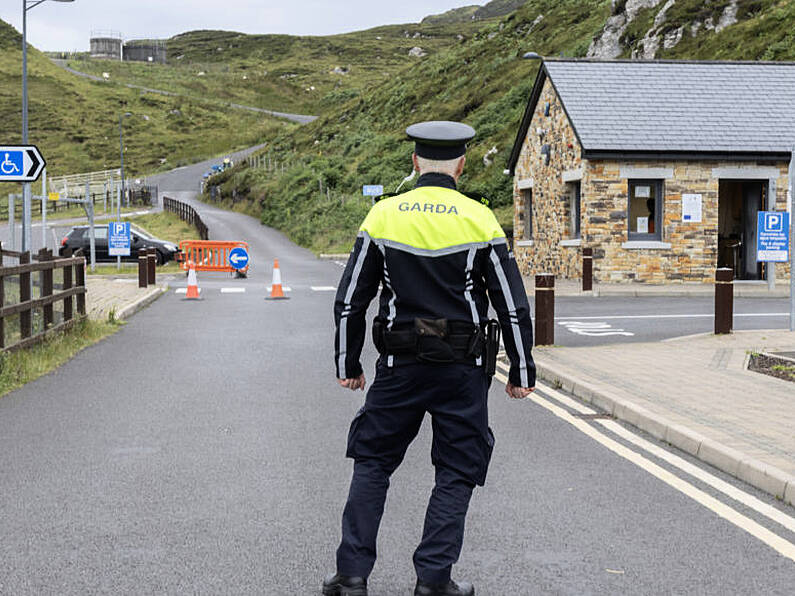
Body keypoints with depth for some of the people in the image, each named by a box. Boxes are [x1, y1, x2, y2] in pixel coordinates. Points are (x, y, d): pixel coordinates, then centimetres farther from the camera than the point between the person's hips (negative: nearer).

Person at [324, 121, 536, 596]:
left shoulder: (383, 215, -1)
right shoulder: (479, 220, -4)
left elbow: (350, 300, 2)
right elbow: (513, 305, -2)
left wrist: (348, 365, 13)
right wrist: (522, 372, 7)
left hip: (400, 365, 1)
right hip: (462, 369, -1)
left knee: (372, 463, 13)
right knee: (456, 474, 10)